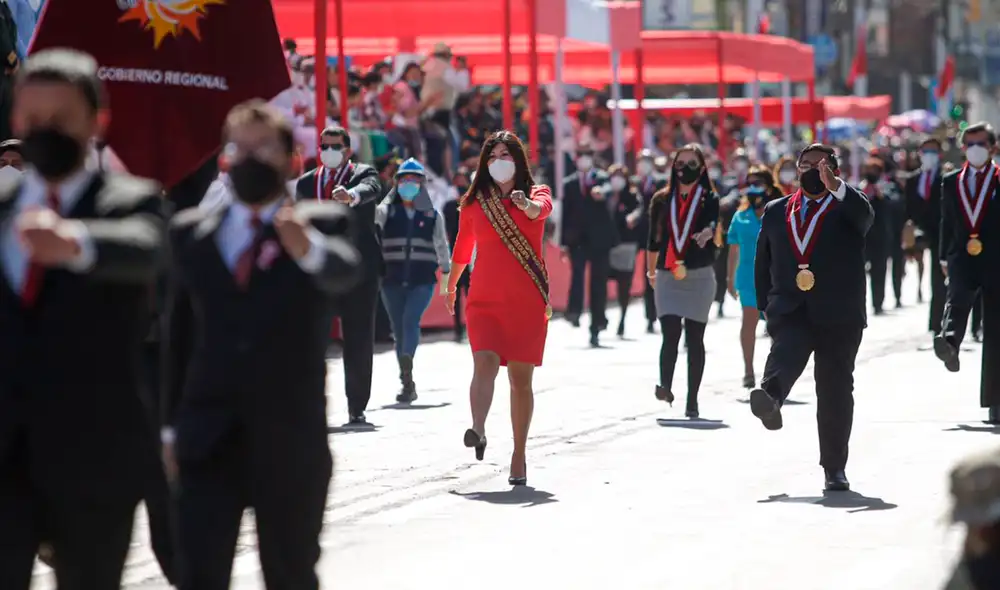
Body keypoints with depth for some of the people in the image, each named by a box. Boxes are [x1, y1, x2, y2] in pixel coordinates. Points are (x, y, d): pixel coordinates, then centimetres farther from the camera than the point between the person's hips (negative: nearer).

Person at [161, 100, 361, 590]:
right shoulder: (190, 232, 10)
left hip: (290, 439, -1)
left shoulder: (322, 224, 1)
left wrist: (310, 249, -45)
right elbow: (177, 334, 13)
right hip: (208, 437, 1)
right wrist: (171, 426, 9)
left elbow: (346, 270, -22)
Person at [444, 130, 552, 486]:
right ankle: (478, 430, -42)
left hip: (527, 302, 0)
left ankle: (519, 454, 15)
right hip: (484, 299, 0)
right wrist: (451, 286, 34)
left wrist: (527, 205, -45)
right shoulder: (474, 203, 8)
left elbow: (541, 209, -22)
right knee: (485, 362, -23)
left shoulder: (536, 193, 3)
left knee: (521, 378, 6)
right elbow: (463, 248, 23)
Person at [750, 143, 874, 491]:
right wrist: (766, 306, 9)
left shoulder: (847, 209, 9)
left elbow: (864, 215, -16)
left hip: (838, 315, -1)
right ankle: (769, 398, -59)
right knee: (786, 348, -32)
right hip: (789, 310, 1)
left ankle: (834, 467, 10)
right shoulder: (776, 212, 18)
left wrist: (835, 186, -31)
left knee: (836, 390, 2)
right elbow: (762, 264, 20)